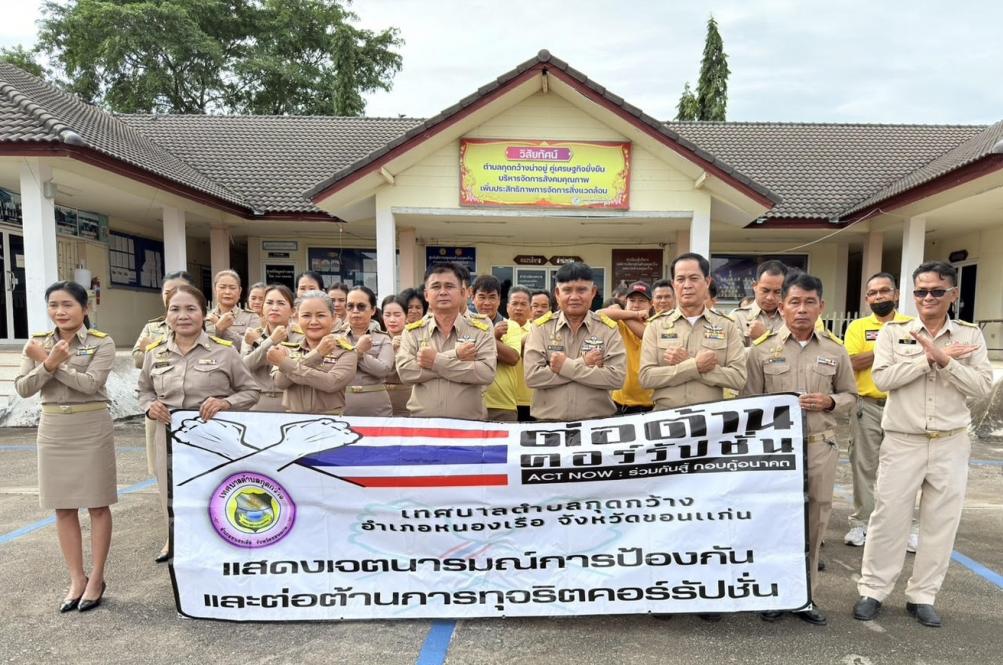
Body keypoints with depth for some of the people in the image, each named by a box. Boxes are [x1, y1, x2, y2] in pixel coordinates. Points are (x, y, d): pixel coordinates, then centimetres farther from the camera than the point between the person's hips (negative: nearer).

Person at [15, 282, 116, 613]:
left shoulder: (102, 343, -6)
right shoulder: (38, 343, 5)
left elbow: (90, 384, -19)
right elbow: (22, 388, -3)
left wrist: (48, 362, -17)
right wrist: (48, 364, -19)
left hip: (91, 429, -4)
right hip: (53, 430, 4)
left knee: (97, 505, 4)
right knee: (63, 508, 10)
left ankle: (96, 578, 16)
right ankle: (76, 579, 21)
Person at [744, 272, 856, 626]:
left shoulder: (835, 350, 5)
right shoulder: (762, 349, -1)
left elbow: (850, 394, 13)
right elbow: (749, 402, 1)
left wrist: (830, 402, -7)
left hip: (820, 447, 2)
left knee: (814, 519, 9)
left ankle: (805, 594, 25)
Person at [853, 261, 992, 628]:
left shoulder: (970, 335, 3)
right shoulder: (893, 331, 0)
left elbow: (982, 386, -6)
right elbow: (882, 378, -12)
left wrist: (944, 361, -18)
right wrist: (928, 359, -15)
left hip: (951, 444, 2)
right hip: (903, 442, -2)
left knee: (941, 522, 10)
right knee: (888, 518, 4)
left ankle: (922, 596, 24)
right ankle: (872, 590, 17)